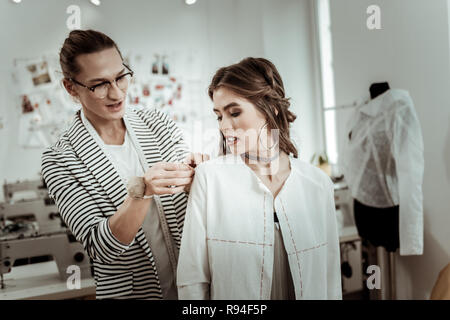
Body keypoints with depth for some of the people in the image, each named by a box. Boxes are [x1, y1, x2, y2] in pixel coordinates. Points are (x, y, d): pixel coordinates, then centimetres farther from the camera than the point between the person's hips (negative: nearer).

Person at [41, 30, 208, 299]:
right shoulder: (60, 160, -14)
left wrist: (194, 174, -20)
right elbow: (101, 247, -20)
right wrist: (143, 191, -34)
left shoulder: (158, 123, -4)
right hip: (131, 291, -3)